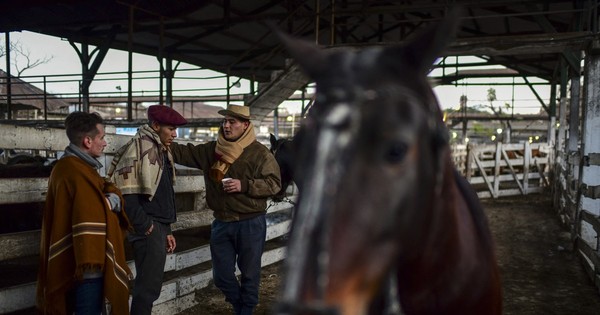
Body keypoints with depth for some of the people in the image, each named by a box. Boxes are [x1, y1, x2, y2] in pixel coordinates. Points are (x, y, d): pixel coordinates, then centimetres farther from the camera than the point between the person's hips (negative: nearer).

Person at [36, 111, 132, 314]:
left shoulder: (76, 166, 15)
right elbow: (90, 213, -28)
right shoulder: (75, 172, -20)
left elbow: (104, 189, 11)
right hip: (85, 261, -11)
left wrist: (113, 199, -8)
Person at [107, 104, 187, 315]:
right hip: (147, 228, -9)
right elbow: (127, 194, -22)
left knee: (150, 284, 15)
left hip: (158, 226, 9)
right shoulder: (140, 147, -13)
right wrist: (144, 226, -18)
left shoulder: (161, 150, 16)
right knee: (148, 286, -6)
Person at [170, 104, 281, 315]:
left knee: (249, 272, 11)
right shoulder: (211, 150, 6)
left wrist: (244, 186, -22)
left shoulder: (259, 153, -9)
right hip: (221, 223, 5)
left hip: (250, 223, -4)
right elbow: (185, 153, 8)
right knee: (222, 275, 13)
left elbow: (274, 183, -12)